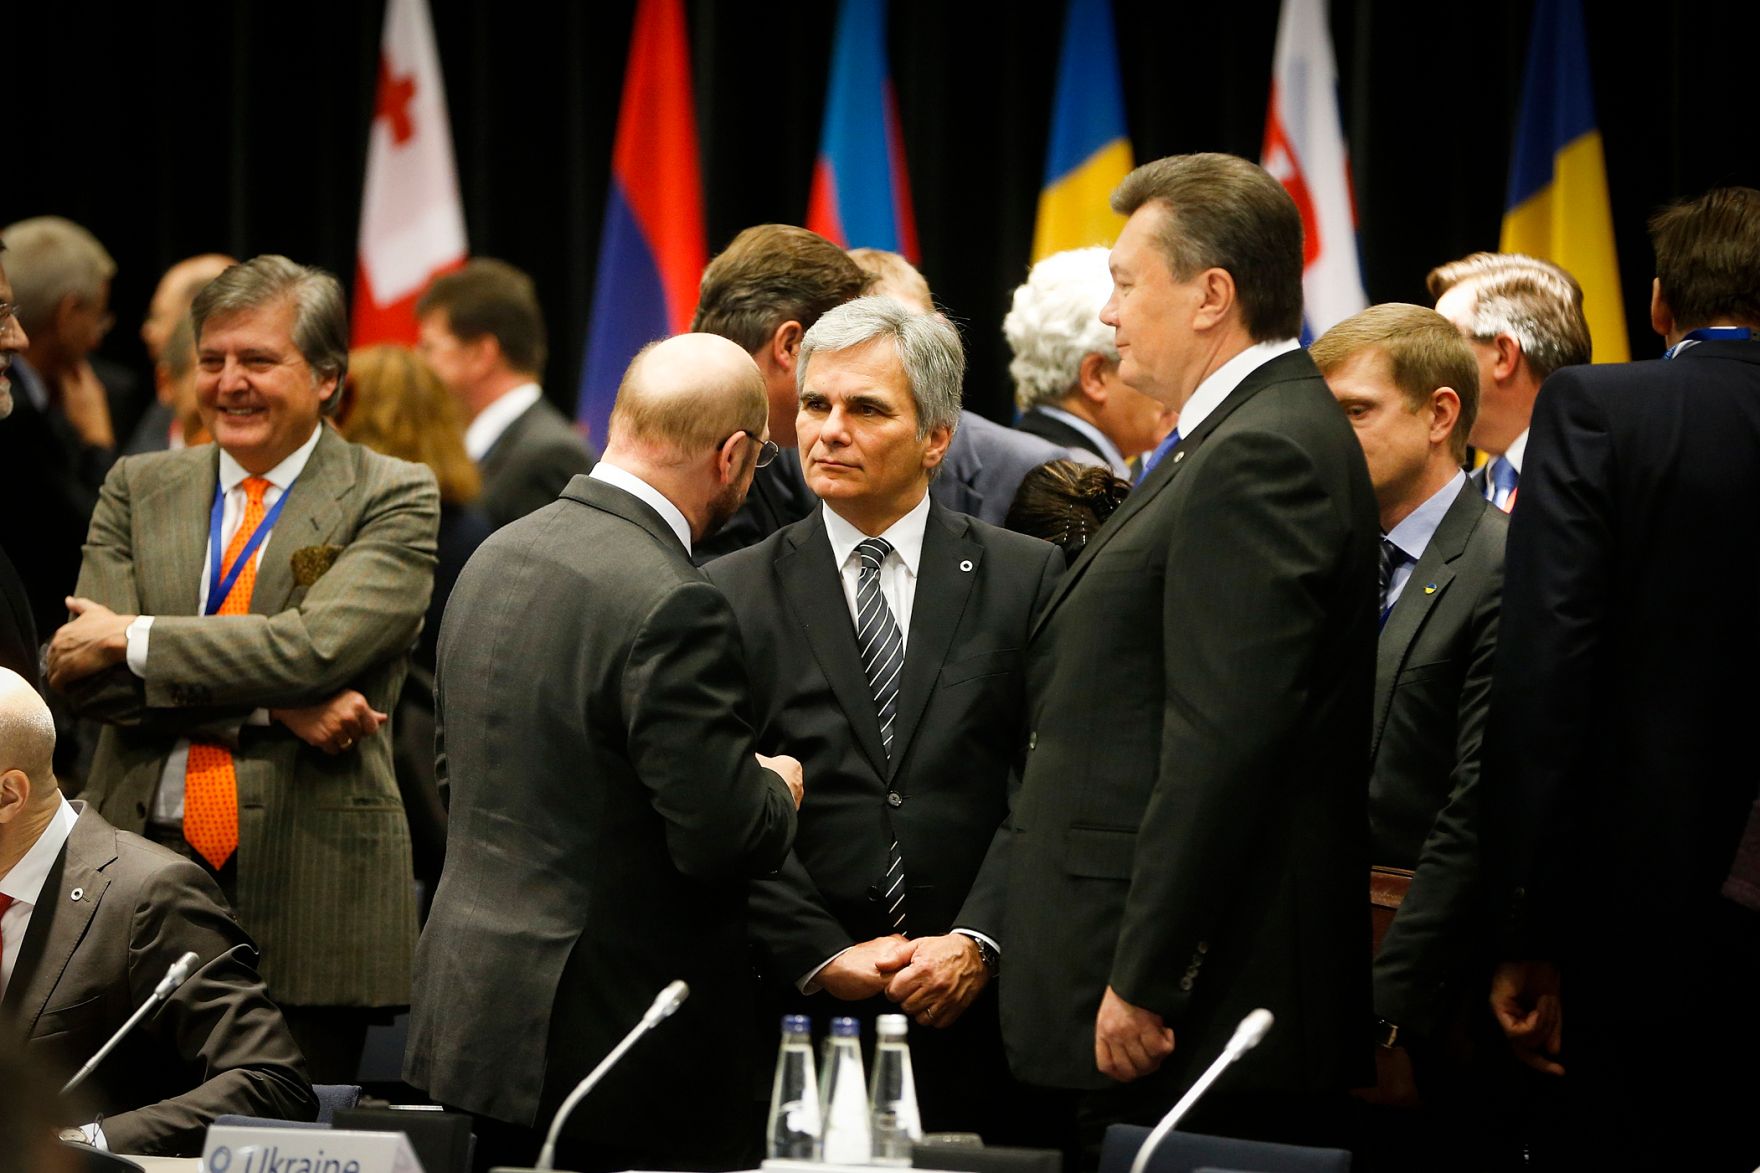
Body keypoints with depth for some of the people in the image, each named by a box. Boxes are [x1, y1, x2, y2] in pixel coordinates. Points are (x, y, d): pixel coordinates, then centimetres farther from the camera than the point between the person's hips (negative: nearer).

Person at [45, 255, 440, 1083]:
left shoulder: (393, 501, 3)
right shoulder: (139, 488, 14)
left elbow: (317, 645, -14)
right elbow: (81, 673, 0)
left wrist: (131, 640, -8)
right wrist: (272, 705, -11)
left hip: (306, 892, -3)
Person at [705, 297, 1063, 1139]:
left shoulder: (1027, 579, 6)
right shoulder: (733, 595, 7)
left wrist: (977, 942, -13)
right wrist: (823, 957, -10)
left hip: (975, 1015, 0)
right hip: (795, 1008, 0)